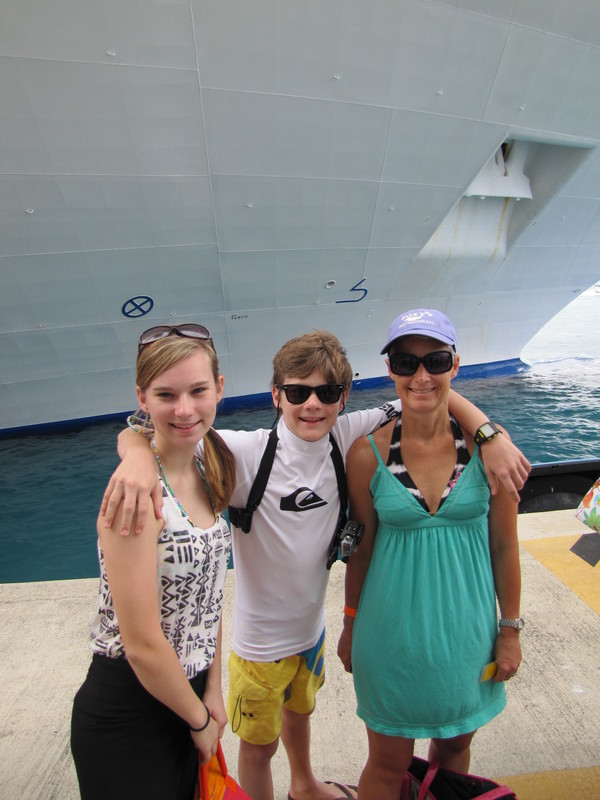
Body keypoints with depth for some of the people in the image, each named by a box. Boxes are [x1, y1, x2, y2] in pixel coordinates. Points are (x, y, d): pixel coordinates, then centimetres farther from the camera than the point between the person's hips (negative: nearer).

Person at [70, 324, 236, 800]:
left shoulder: (206, 475, -4)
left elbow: (206, 592, 3)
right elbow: (142, 645, -24)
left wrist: (212, 691, 3)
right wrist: (200, 721, -8)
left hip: (186, 690, 7)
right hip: (128, 713, -7)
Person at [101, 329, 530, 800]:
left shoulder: (347, 438, -18)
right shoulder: (245, 454, -30)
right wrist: (138, 454, -52)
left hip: (313, 625, 5)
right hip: (261, 640, -5)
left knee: (300, 708, 34)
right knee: (260, 744, 21)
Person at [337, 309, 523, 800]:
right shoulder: (367, 455, -17)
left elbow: (504, 545, -3)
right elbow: (361, 549, -5)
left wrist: (511, 629, 3)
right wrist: (350, 625, 5)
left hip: (468, 630, 2)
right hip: (392, 635, -1)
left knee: (455, 745, 27)